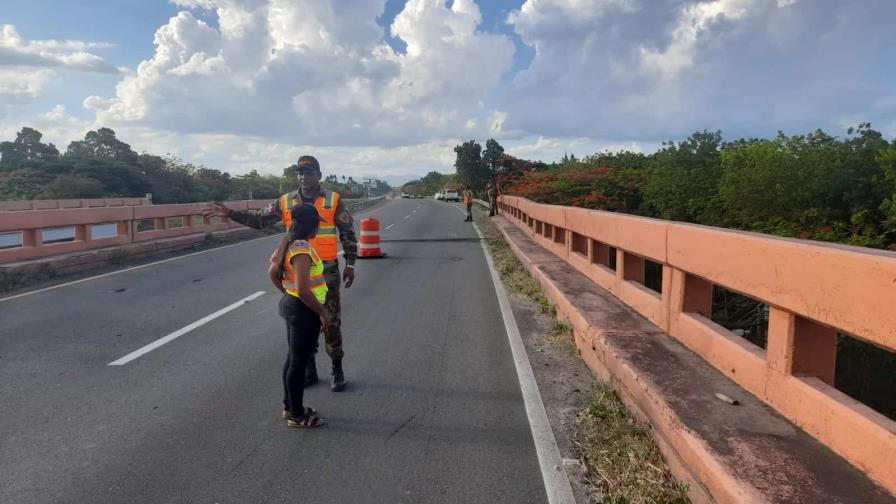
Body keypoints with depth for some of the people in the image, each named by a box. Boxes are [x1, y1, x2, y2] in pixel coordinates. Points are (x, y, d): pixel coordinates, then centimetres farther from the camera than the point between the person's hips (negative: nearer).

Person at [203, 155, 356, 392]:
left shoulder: (333, 200, -4)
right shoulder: (286, 201, 3)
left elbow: (348, 233, 0)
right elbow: (259, 221, 7)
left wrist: (350, 264, -2)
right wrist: (229, 213, -4)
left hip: (327, 270, -3)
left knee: (331, 321, 2)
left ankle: (337, 369, 16)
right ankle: (309, 368, 25)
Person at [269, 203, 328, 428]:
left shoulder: (289, 244, 6)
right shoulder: (302, 250, -24)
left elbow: (272, 272, 18)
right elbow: (303, 290, -29)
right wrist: (322, 312, -18)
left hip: (291, 305, 10)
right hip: (304, 311, -10)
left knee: (293, 358, 20)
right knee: (299, 362, 2)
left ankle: (290, 406, 34)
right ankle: (296, 416, 15)